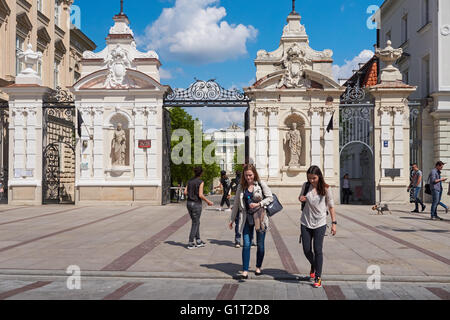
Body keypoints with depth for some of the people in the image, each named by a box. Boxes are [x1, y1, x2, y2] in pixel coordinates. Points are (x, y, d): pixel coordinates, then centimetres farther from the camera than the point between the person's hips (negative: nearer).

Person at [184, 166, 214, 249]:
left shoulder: (190, 181, 7)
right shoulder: (200, 182, -11)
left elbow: (185, 192, 5)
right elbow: (200, 195, -17)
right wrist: (208, 202, -6)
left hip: (189, 203, 6)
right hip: (196, 204, -6)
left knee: (196, 222, 17)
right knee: (195, 224, 3)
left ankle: (198, 241, 22)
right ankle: (190, 243, 4)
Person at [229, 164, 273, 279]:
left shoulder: (261, 184, -2)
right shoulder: (241, 187, 6)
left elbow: (270, 197, -1)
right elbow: (236, 204, 13)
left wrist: (258, 204, -14)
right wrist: (232, 219, 14)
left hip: (260, 217, -1)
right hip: (247, 218, 2)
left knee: (260, 244, 8)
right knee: (246, 244, -5)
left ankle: (258, 267, 26)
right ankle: (245, 270, -3)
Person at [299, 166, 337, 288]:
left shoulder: (326, 188, -6)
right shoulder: (306, 186, 1)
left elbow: (331, 206, 0)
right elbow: (301, 198, 18)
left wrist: (334, 223, -4)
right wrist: (300, 199, -7)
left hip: (320, 223, -3)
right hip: (306, 223, 3)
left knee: (318, 250, -6)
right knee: (306, 250, 5)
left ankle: (318, 278, 5)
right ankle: (313, 266, 37)